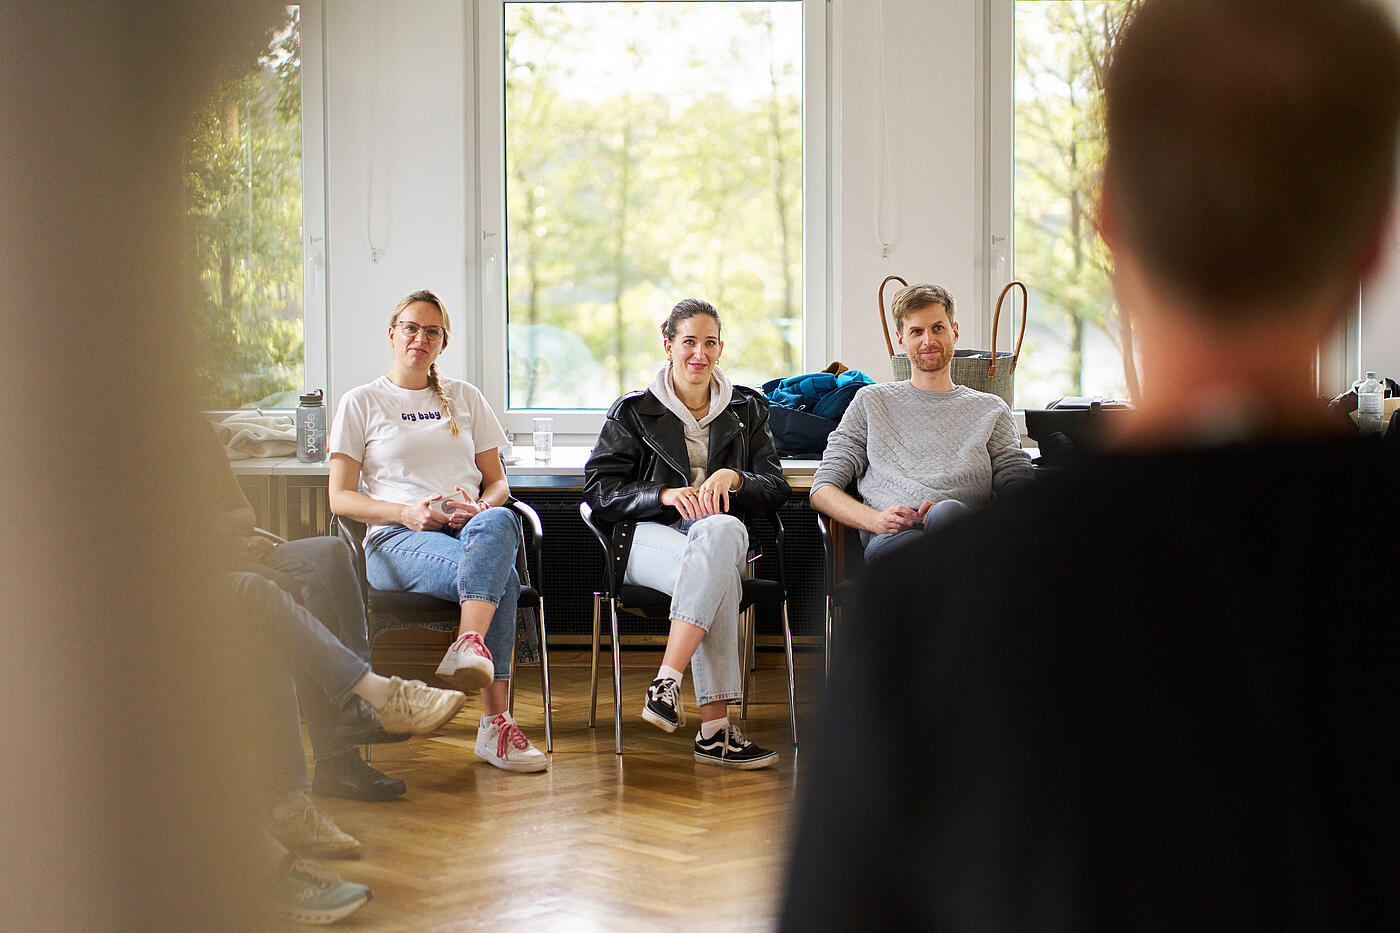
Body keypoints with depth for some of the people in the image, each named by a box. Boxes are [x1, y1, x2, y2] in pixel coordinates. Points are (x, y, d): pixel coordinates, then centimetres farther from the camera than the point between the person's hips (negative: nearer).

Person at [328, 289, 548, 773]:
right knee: (502, 583, -36)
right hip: (397, 542, -3)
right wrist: (407, 512, -12)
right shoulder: (362, 402, 14)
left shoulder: (465, 398, 23)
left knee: (498, 522, -39)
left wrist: (481, 506, -5)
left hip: (472, 529, 3)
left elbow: (498, 482, 21)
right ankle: (495, 723, -42)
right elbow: (340, 498, 6)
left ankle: (471, 643, -53)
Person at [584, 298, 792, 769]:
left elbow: (776, 488, 11)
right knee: (718, 572, -38)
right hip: (652, 537, -2)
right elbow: (598, 488, 3)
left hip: (722, 530, 2)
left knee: (720, 531, -40)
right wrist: (665, 495, -13)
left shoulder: (747, 408, 19)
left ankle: (666, 685, -46)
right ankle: (715, 726, -45)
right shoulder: (633, 411, 12)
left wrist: (732, 477, -11)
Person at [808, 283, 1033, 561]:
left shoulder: (990, 410, 27)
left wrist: (946, 513, -7)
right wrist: (875, 519, -5)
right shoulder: (872, 401, 27)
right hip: (889, 537, -1)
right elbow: (822, 490, 19)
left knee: (948, 513, -40)